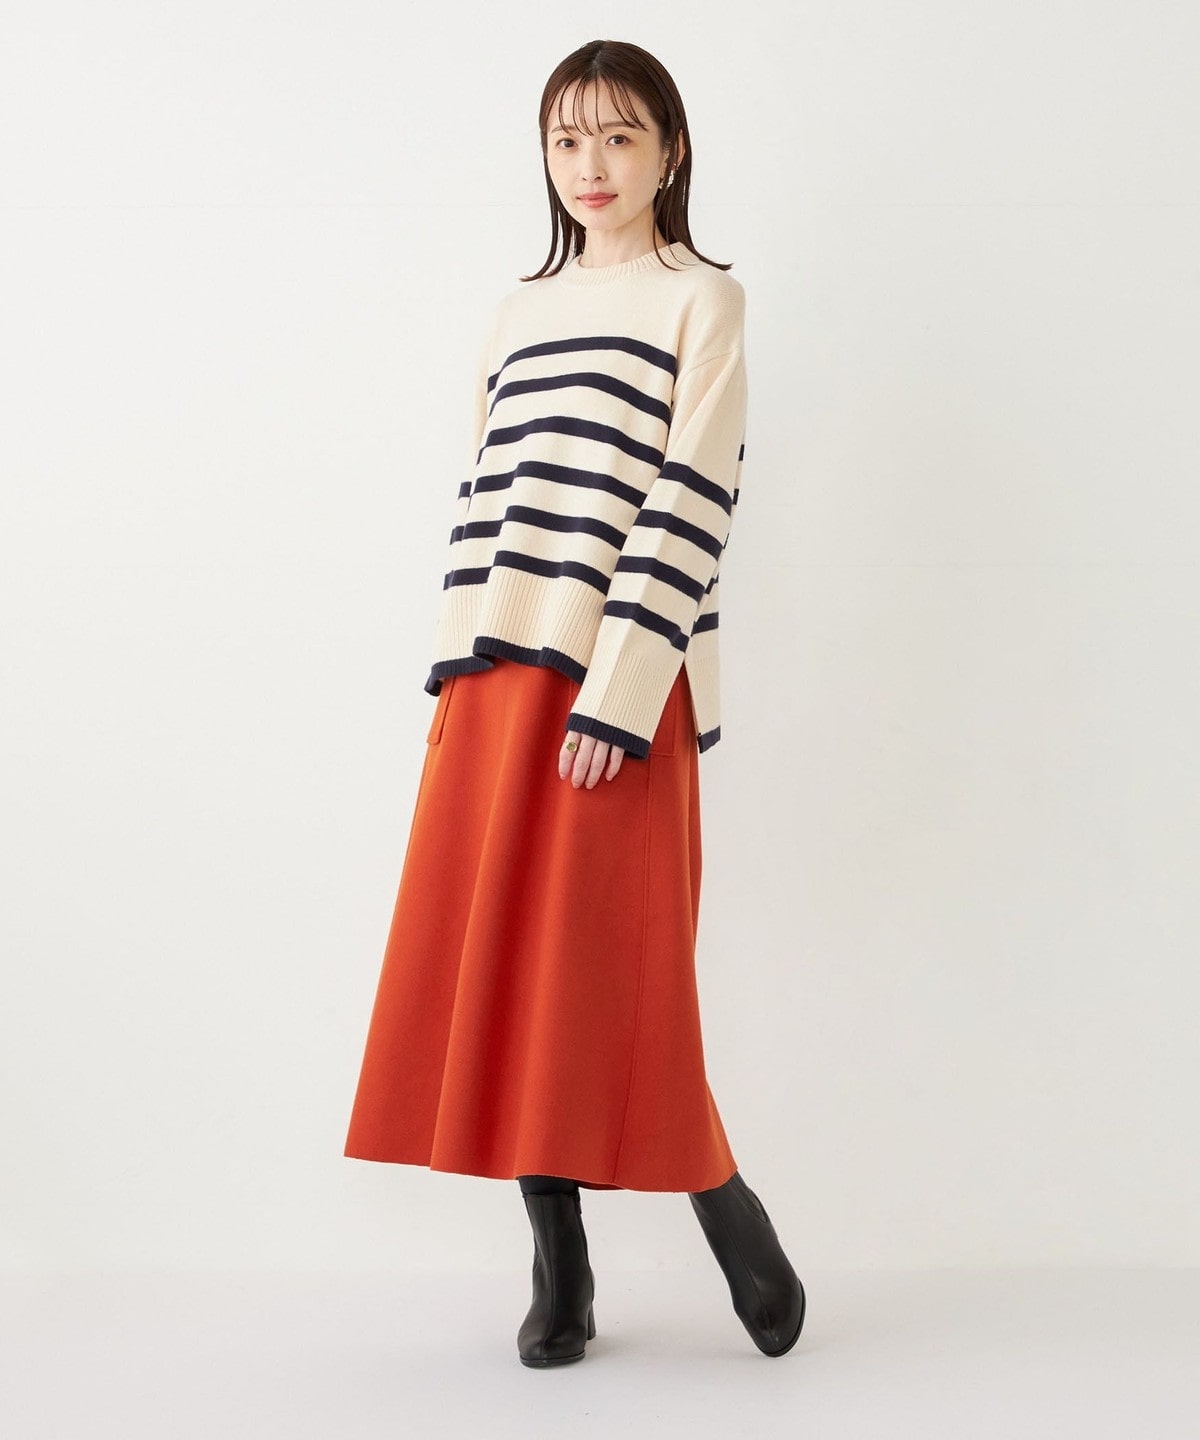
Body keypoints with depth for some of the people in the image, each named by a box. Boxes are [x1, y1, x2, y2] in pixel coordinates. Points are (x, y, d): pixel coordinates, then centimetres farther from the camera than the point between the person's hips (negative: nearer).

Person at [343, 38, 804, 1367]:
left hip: (617, 684, -5)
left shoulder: (702, 300, 3)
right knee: (499, 961, 4)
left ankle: (729, 1216, 18)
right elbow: (481, 498, 16)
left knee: (612, 969, -4)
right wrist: (459, 669, 6)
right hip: (495, 674, 6)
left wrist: (618, 695, -16)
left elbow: (692, 503, -8)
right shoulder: (519, 310, 20)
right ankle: (558, 1268, 16)